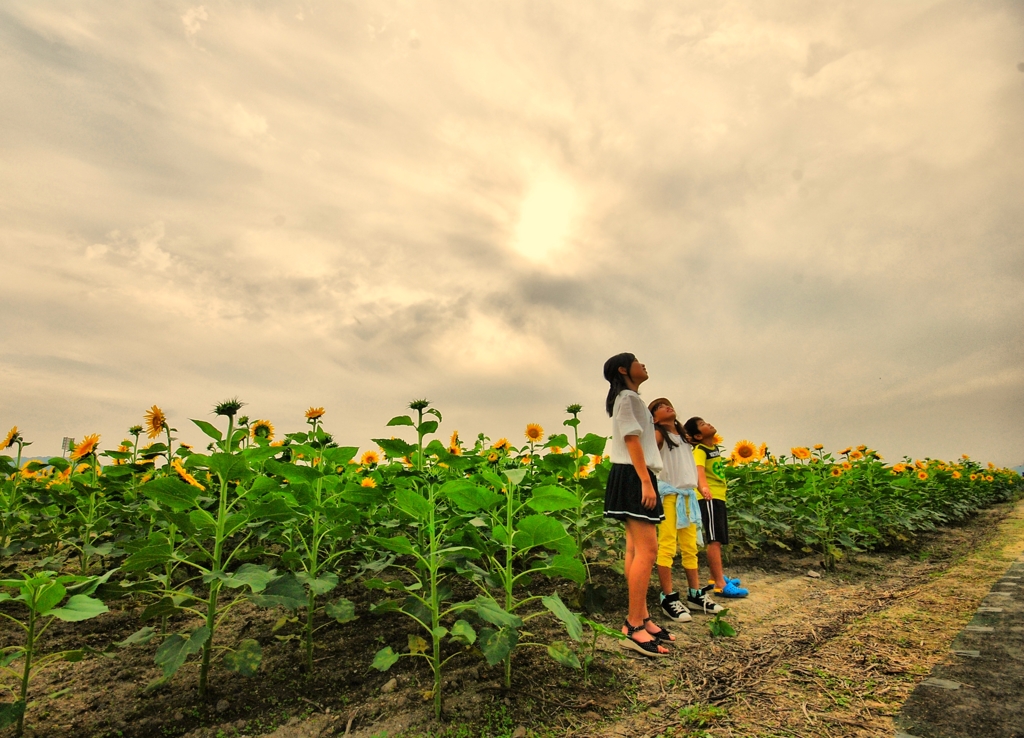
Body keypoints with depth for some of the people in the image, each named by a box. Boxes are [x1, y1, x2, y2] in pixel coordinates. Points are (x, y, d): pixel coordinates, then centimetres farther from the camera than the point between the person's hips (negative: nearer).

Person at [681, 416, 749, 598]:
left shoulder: (714, 447, 9)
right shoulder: (699, 450, -19)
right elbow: (699, 469, -36)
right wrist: (703, 487, -50)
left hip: (718, 497, 9)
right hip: (709, 498, -9)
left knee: (718, 540, 17)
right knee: (715, 540, -11)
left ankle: (718, 576, 29)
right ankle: (720, 584, -11)